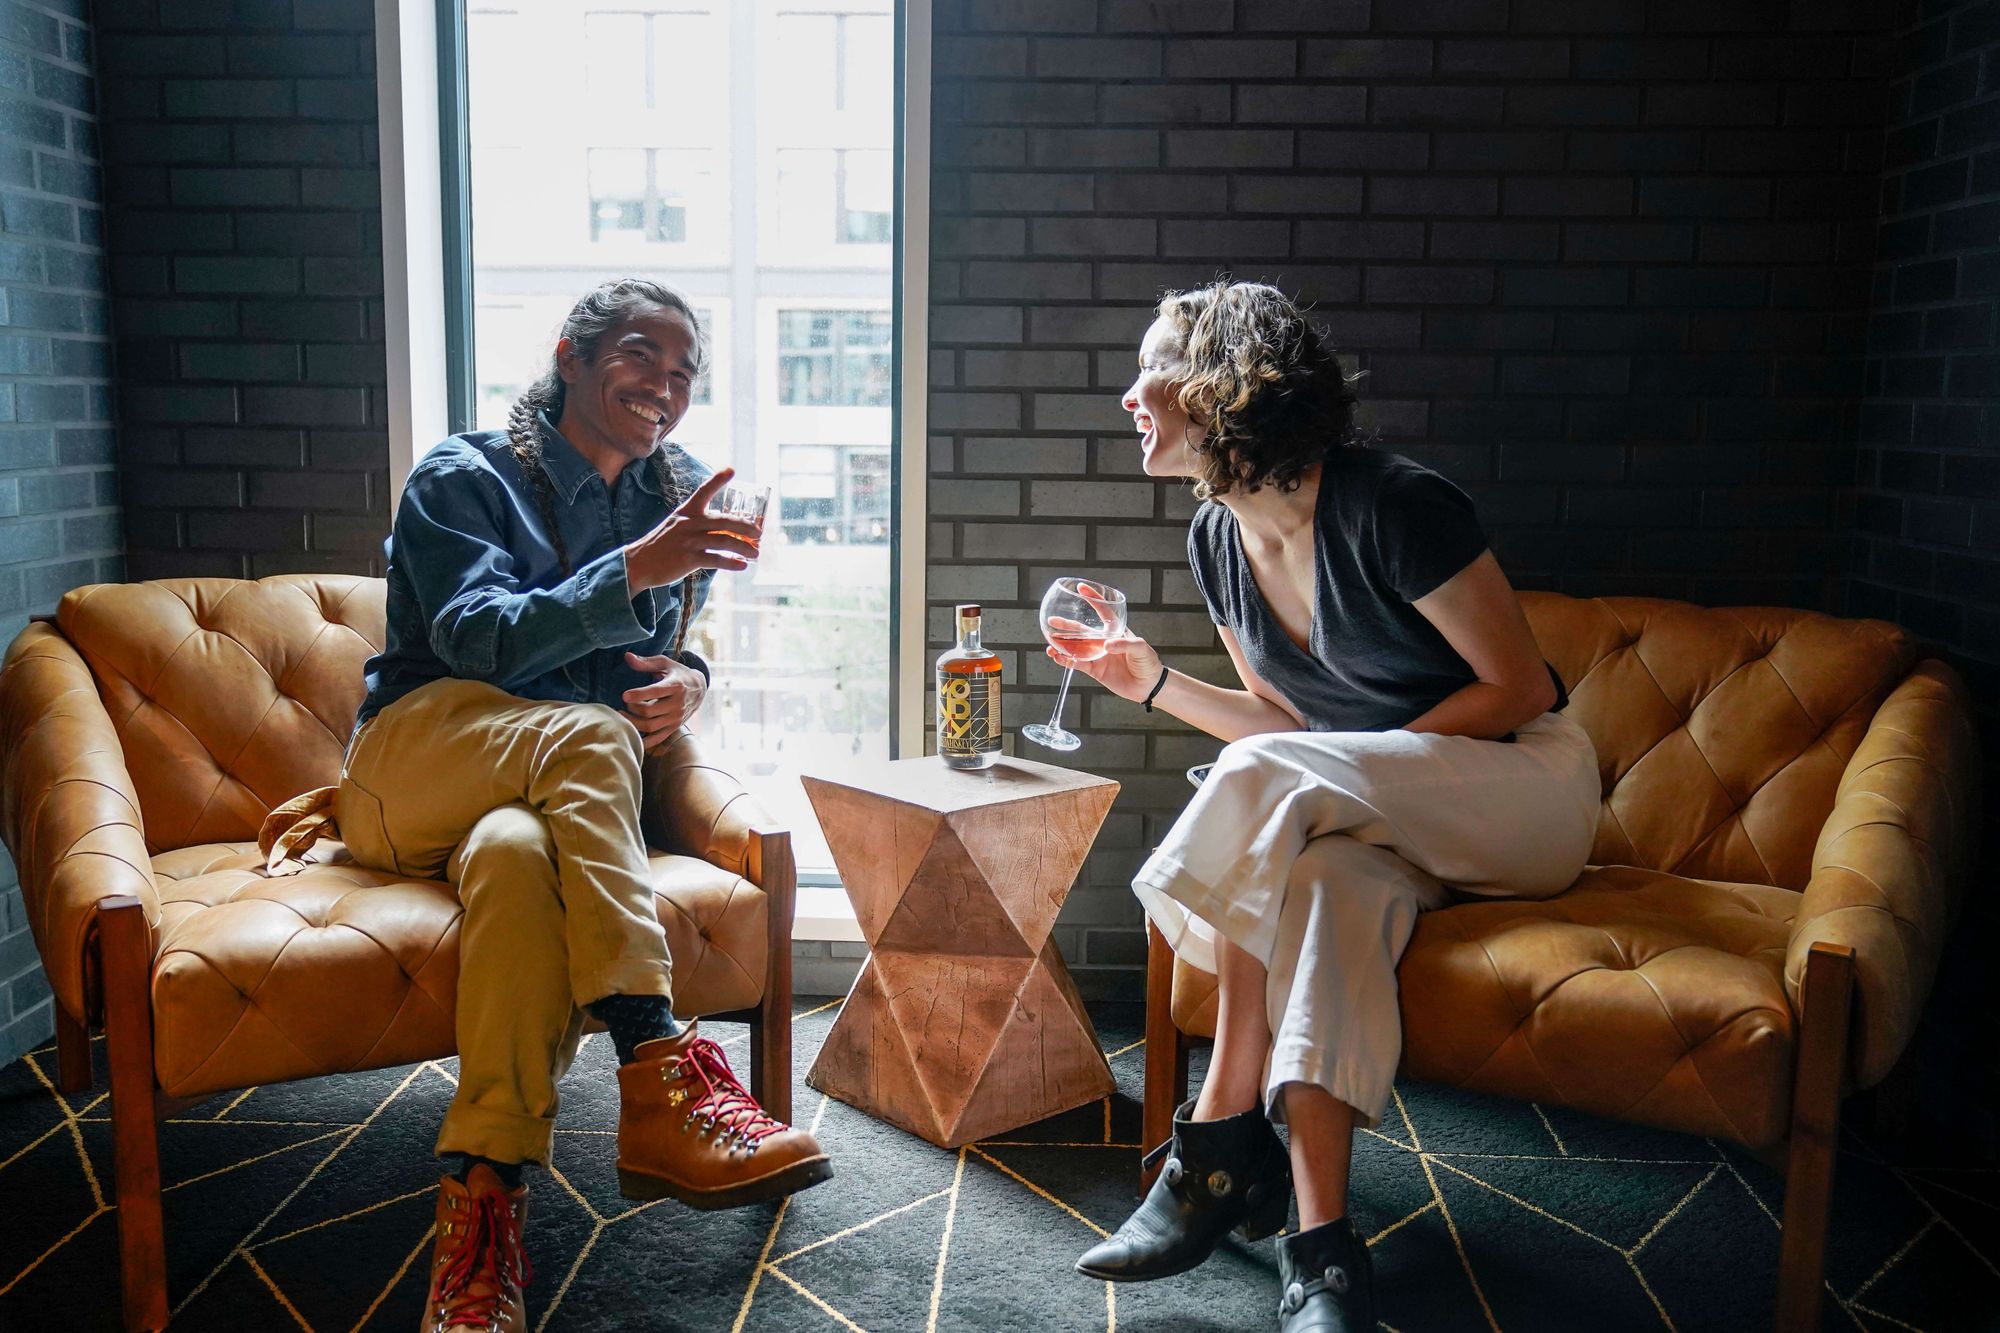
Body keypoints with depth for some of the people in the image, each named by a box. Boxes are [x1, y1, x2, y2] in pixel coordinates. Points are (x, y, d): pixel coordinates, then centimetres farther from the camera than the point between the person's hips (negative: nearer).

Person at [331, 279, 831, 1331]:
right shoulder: (464, 476, -1)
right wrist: (636, 569, -32)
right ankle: (660, 1069, -43)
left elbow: (671, 650, 22)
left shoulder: (678, 498, 14)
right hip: (412, 770, -2)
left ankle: (483, 1194, -42)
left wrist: (689, 681, -4)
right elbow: (480, 637, -18)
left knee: (516, 849, -36)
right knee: (586, 735, -36)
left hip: (545, 798, 3)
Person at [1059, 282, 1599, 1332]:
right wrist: (1155, 683, -3)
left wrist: (1379, 766, -19)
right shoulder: (1216, 539, 2)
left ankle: (1220, 1145, -26)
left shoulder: (1390, 504, -20)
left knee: (1266, 780, -31)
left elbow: (1519, 688, -14)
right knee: (1321, 880, -32)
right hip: (1388, 818, 5)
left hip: (1523, 787, -5)